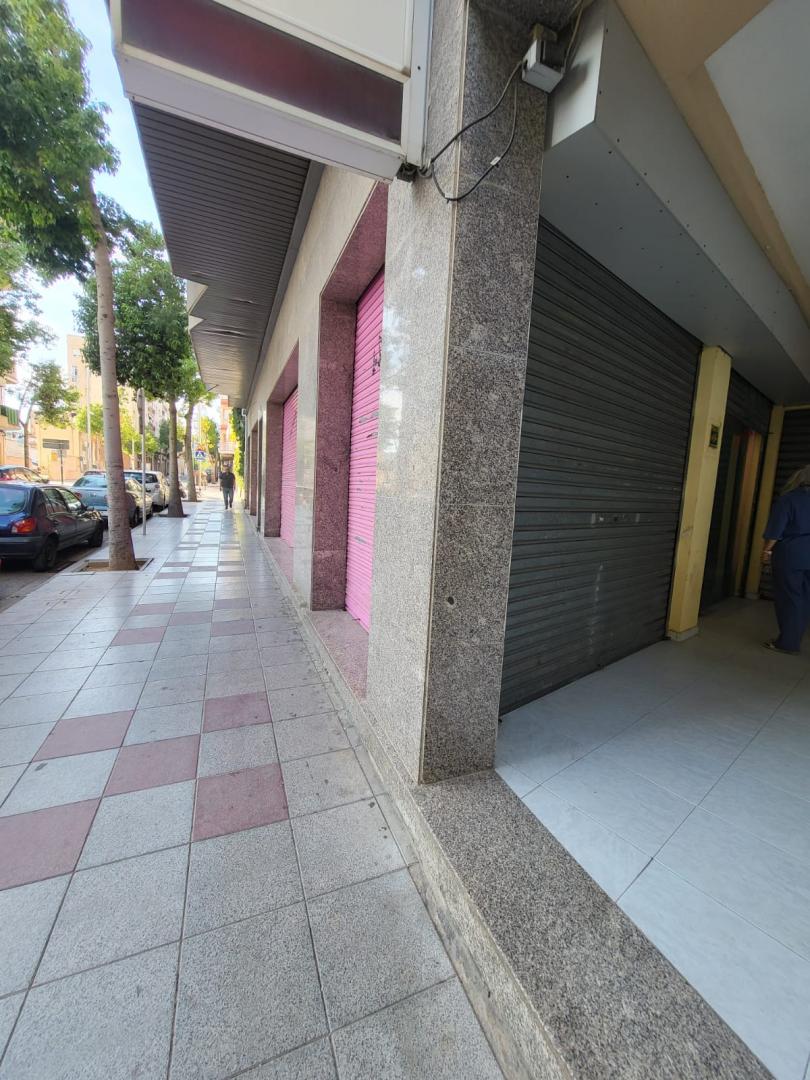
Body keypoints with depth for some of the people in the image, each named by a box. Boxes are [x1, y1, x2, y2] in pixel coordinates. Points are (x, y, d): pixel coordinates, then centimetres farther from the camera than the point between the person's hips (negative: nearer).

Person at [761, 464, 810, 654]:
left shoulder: (788, 499, -9)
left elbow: (776, 529, -13)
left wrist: (767, 550, -5)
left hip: (790, 555, -6)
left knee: (789, 598, 0)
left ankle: (787, 642, 5)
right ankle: (794, 640, 19)